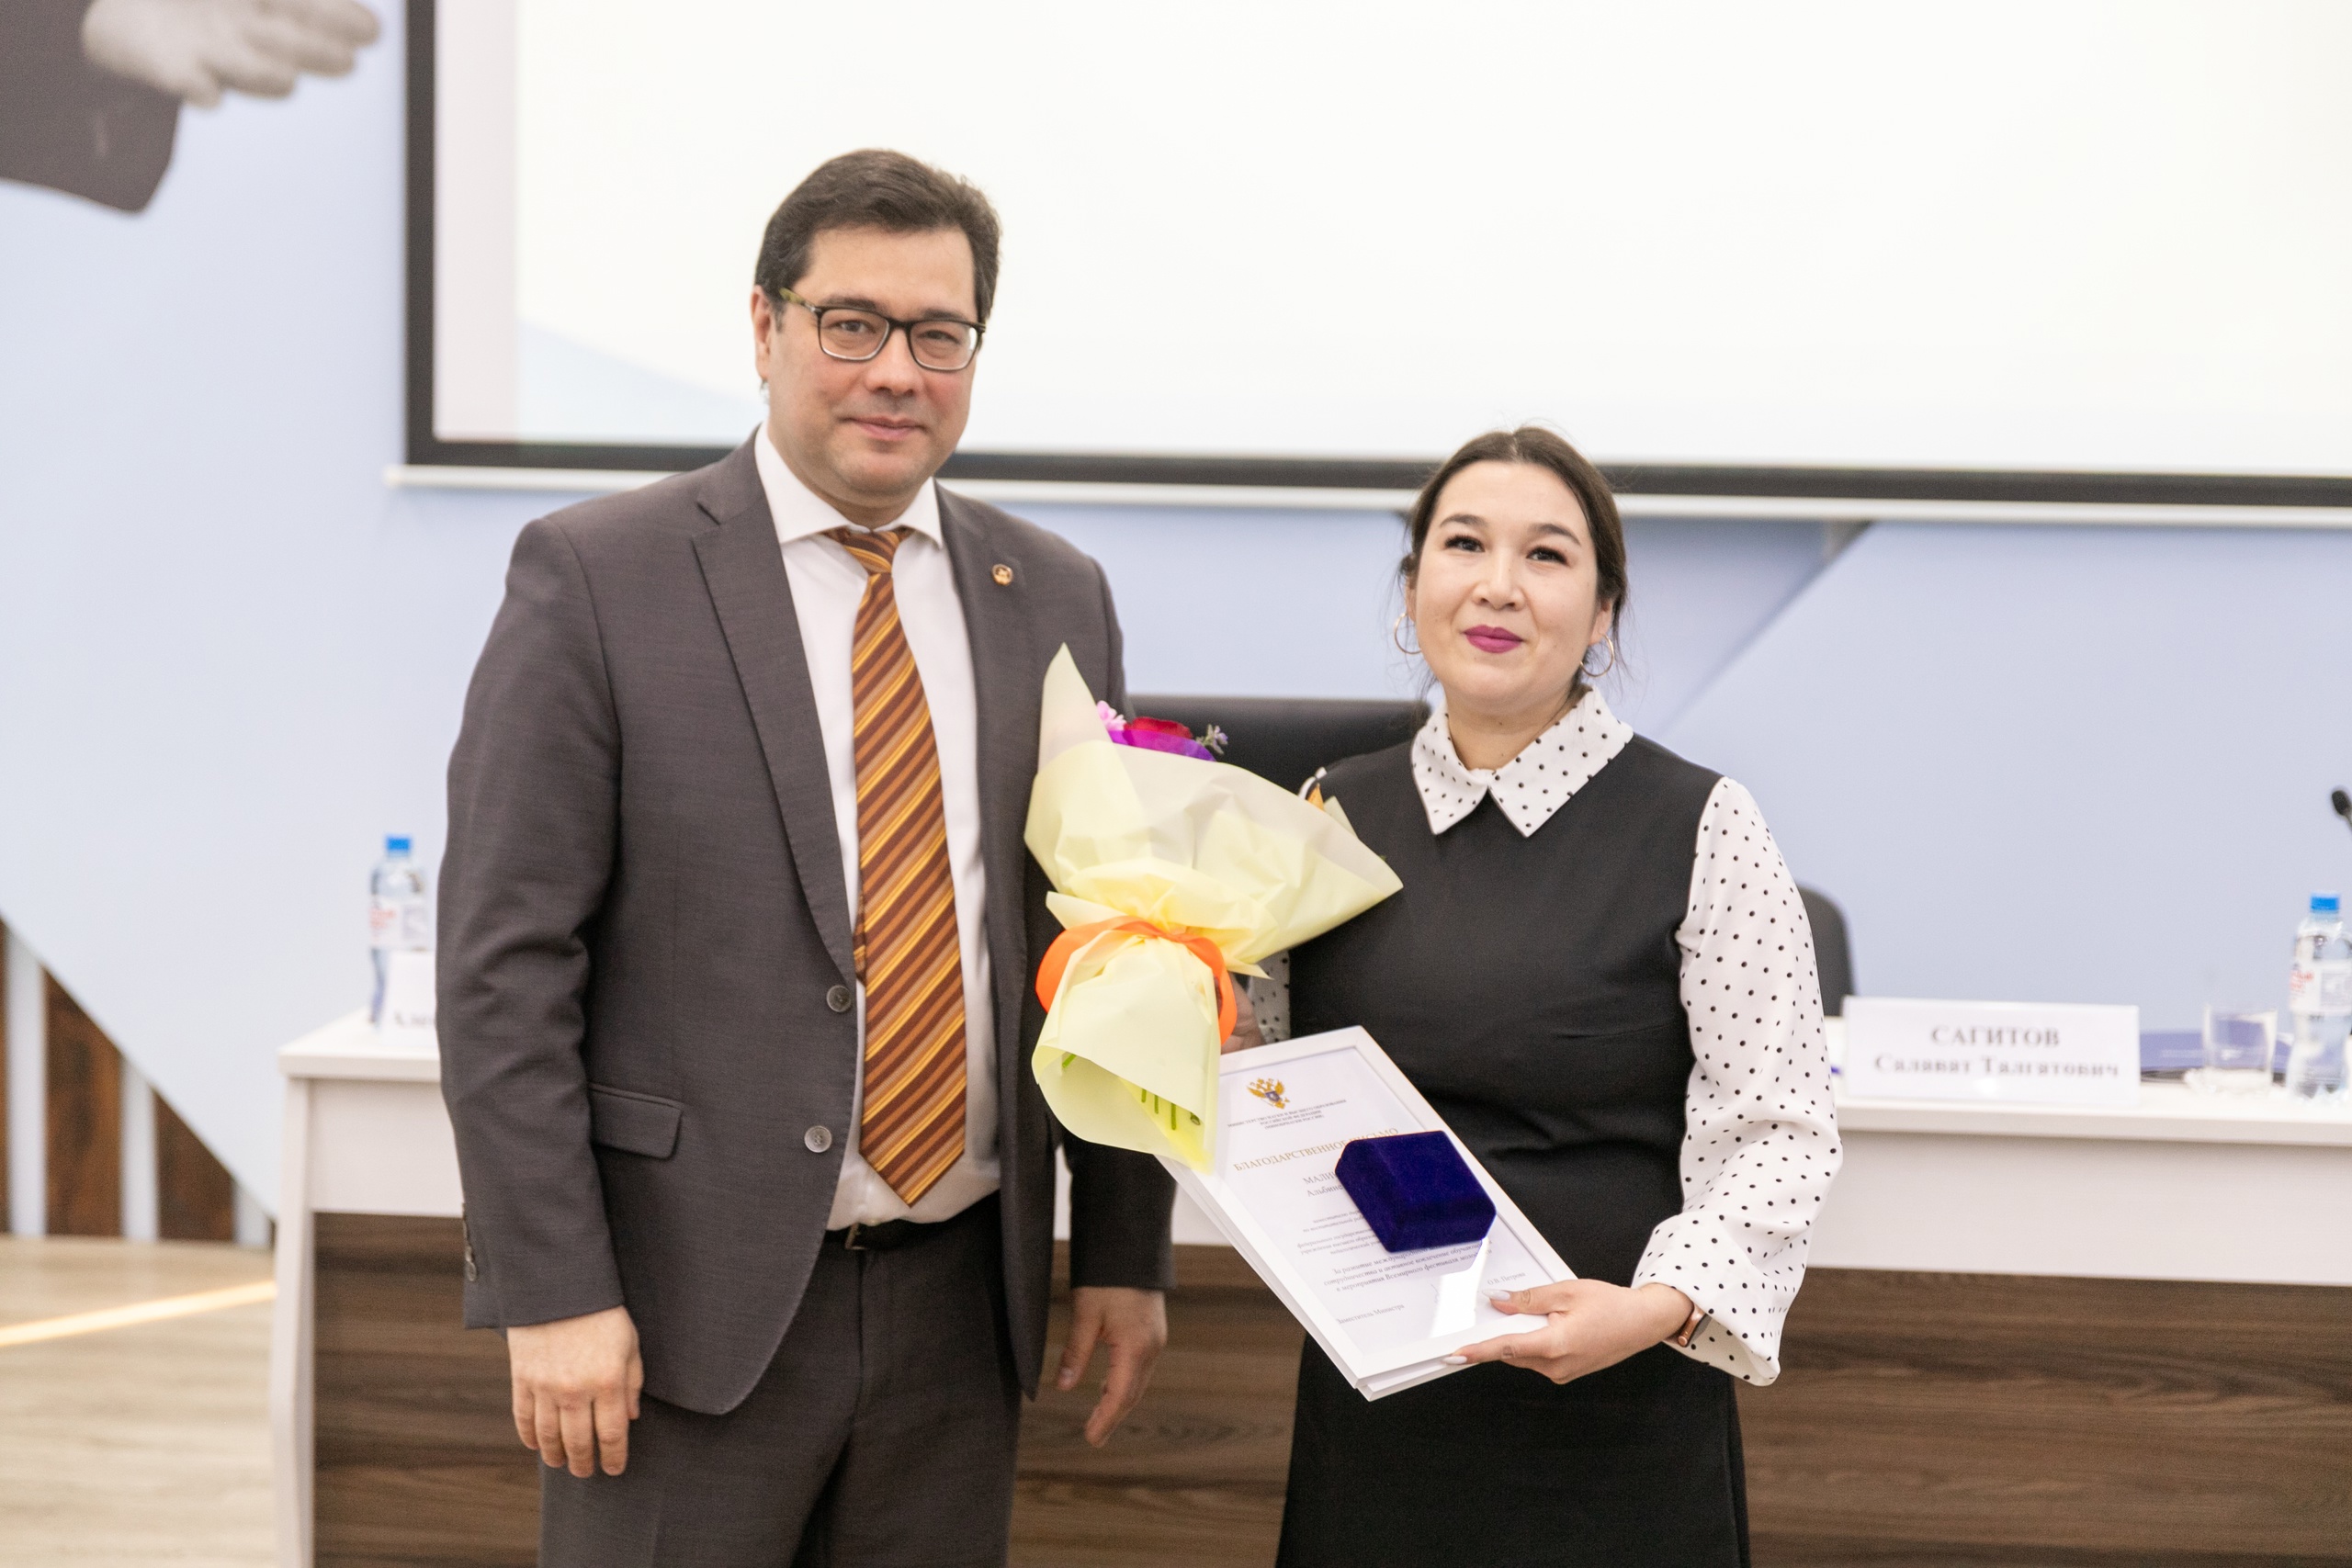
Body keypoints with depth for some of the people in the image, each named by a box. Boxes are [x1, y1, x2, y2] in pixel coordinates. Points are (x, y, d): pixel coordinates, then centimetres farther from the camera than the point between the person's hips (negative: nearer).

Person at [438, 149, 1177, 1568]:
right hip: (687, 1302, -4)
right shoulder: (595, 579, -6)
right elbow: (505, 961, -9)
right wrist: (552, 1292, -14)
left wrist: (1125, 1251, 10)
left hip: (961, 1300, 4)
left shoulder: (1056, 599, 9)